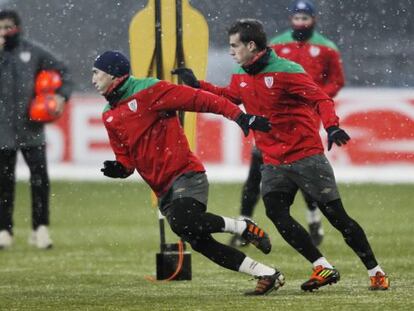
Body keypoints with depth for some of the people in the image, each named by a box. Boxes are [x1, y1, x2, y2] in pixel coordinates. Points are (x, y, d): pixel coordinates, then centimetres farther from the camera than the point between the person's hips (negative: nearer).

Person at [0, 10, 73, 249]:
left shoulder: (33, 52, 6)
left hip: (31, 128, 0)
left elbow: (62, 72, 14)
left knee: (40, 176, -6)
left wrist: (62, 95, -1)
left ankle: (41, 228, 0)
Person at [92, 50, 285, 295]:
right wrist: (119, 169, -5)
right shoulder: (110, 117, 15)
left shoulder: (149, 91, -7)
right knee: (200, 243, 0)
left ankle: (244, 228, -10)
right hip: (163, 191, 7)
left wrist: (239, 116, -21)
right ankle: (268, 275, 6)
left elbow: (201, 100, -12)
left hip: (186, 175, -7)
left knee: (182, 222, -32)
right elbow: (126, 160, 20)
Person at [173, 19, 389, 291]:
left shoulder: (287, 72, -15)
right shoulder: (241, 77, 7)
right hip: (274, 163, 6)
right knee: (276, 212, -15)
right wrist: (197, 84, 17)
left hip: (306, 155, -6)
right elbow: (228, 97, 27)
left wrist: (332, 126, -36)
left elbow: (321, 99, -19)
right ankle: (323, 269, -9)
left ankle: (376, 272, 7)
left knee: (336, 215, -4)